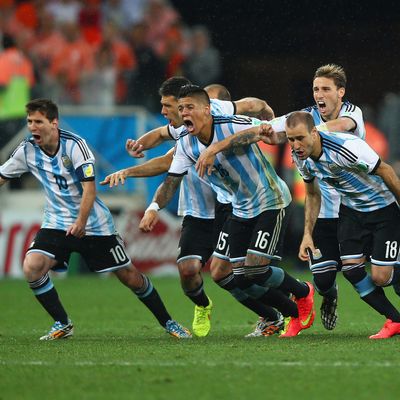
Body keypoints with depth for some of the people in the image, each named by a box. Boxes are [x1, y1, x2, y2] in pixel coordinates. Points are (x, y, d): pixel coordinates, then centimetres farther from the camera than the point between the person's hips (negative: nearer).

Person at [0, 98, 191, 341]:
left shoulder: (74, 145, -18)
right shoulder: (27, 150, -5)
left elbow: (89, 187, -22)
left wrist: (81, 221, -33)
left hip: (93, 224, -3)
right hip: (56, 224, 4)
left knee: (129, 275, 1)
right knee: (32, 267, -21)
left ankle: (167, 322, 20)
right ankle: (62, 324, -4)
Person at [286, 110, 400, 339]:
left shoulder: (347, 148, -34)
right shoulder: (300, 157, -10)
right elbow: (313, 195, 9)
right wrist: (308, 234, 4)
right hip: (351, 210, 7)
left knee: (380, 277, -12)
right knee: (351, 268, -6)